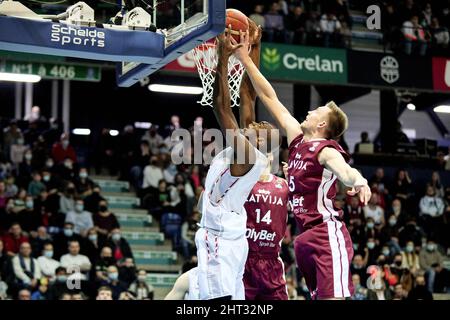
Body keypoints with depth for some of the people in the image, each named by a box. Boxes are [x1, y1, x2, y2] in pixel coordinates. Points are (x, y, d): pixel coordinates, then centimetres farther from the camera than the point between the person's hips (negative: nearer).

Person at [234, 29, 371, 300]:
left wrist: (359, 181, -55)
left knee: (333, 297, -15)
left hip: (327, 234, -9)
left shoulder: (327, 151, -9)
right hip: (306, 237, 9)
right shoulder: (297, 139, 13)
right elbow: (270, 98, 18)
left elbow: (345, 170, -31)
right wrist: (245, 59, 18)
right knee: (320, 297, 10)